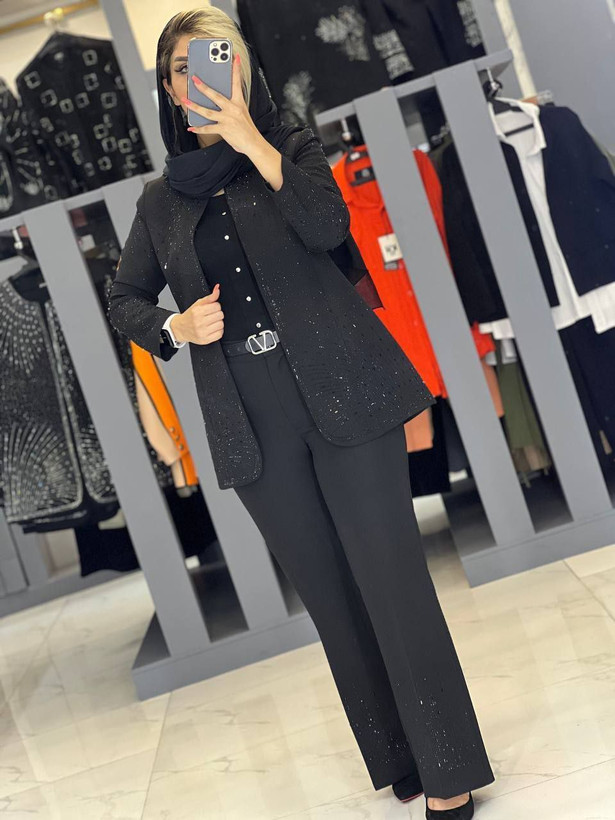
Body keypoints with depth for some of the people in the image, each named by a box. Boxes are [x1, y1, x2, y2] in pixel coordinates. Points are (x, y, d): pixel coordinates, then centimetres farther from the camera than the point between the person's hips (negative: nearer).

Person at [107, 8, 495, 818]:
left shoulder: (291, 146, 8)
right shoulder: (161, 198, 14)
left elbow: (326, 225, -11)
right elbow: (124, 300, 20)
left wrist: (253, 144, -12)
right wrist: (176, 327, 2)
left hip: (341, 394, -3)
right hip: (253, 423, 3)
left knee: (389, 577, -4)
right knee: (332, 597, 9)